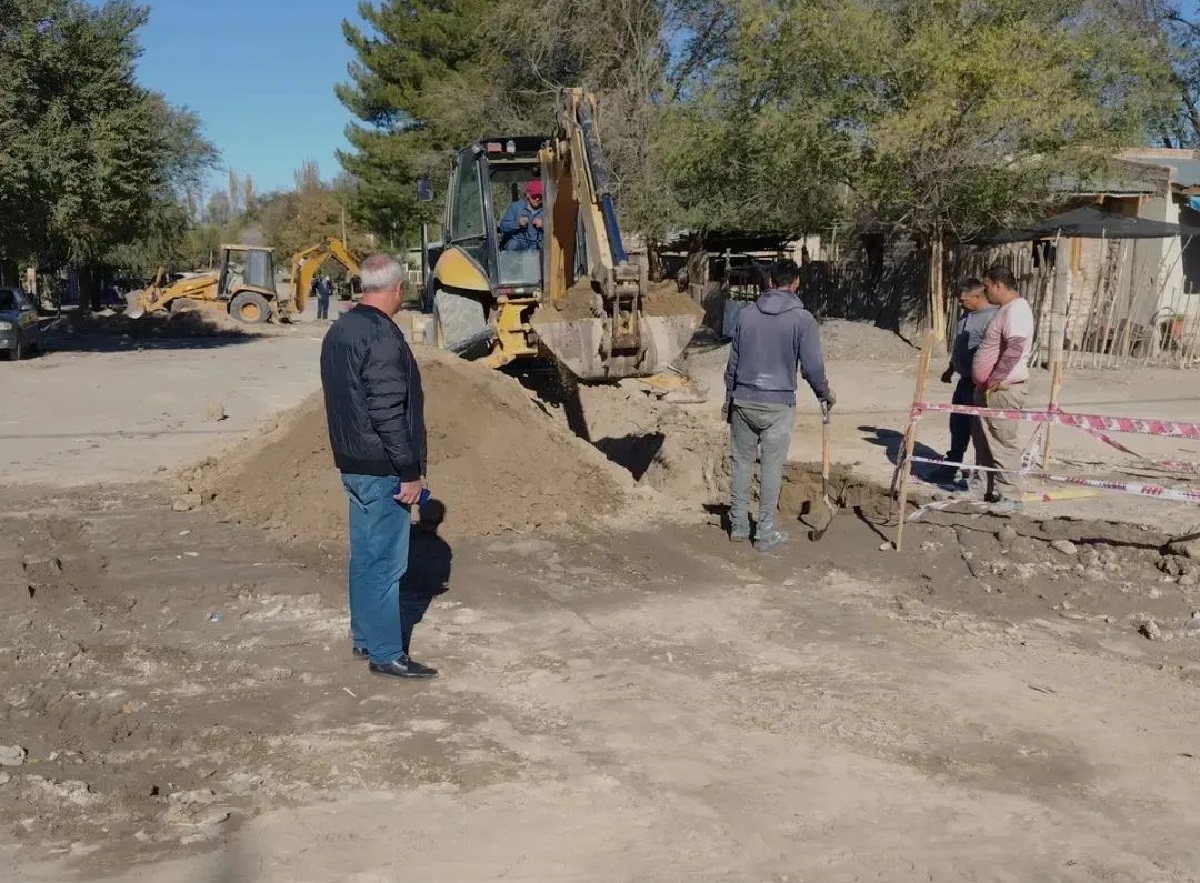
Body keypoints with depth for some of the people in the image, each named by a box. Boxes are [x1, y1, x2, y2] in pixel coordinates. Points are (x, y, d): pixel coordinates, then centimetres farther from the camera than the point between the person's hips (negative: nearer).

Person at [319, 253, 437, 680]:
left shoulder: (340, 329, 11)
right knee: (385, 560, -2)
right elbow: (388, 412, -23)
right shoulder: (383, 336, -19)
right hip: (382, 468, -9)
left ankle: (364, 636, 28)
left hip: (352, 463, 9)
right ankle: (386, 653, 4)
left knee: (364, 554, 17)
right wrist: (410, 471, -18)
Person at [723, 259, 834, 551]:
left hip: (743, 401, 3)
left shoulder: (746, 314, 3)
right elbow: (812, 366, -7)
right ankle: (765, 532, 10)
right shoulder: (802, 318, -8)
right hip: (778, 405, -3)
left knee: (742, 461, 13)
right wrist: (825, 395, 11)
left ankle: (738, 526, 18)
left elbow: (733, 362, 9)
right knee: (772, 467, 5)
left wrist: (729, 397, 21)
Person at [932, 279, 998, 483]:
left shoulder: (992, 317, -19)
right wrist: (950, 370, 28)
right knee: (957, 425, 16)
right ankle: (950, 467, 28)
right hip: (965, 379, 10)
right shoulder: (967, 314, 12)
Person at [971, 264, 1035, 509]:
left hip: (1003, 390, -11)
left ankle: (1010, 495, 0)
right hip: (989, 389, 11)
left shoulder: (1016, 310, -16)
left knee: (1002, 443, -6)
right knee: (983, 438, 17)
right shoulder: (1006, 309, 16)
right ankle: (987, 487, 27)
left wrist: (995, 379, -23)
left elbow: (1014, 349, -28)